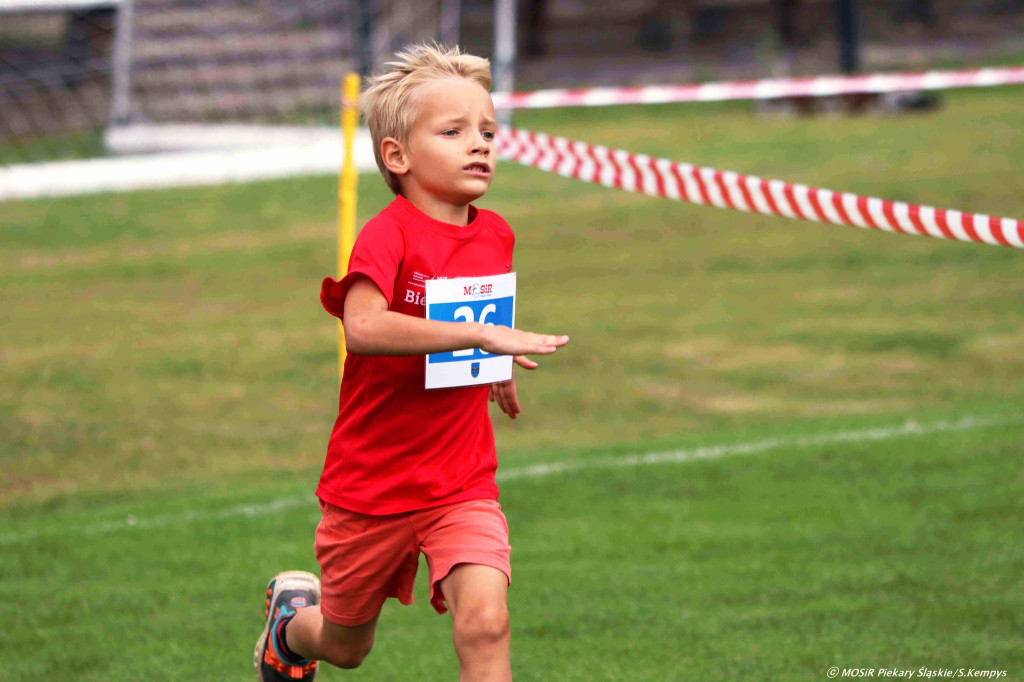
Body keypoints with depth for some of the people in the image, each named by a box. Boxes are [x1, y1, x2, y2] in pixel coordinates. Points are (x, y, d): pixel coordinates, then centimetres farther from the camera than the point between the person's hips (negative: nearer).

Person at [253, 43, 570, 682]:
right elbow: (364, 326, -38)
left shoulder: (496, 234, 3)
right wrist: (480, 334, -39)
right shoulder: (389, 234, -18)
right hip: (372, 481, -3)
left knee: (484, 619, -21)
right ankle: (292, 619, 54)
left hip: (462, 483, 3)